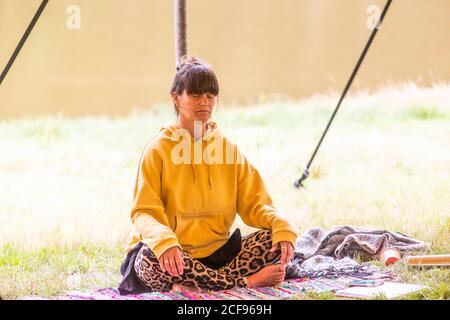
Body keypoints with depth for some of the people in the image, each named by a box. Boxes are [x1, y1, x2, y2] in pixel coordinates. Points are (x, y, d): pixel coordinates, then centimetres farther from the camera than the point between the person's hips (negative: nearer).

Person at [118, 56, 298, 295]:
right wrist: (164, 241, -34)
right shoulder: (159, 149, -3)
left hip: (217, 252, 4)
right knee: (149, 259, -38)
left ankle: (193, 286, -29)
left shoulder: (226, 147, 11)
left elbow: (253, 203, 7)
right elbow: (144, 212, -11)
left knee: (274, 238, -18)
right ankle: (246, 281, -29)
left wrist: (281, 226, -16)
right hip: (174, 257, -4)